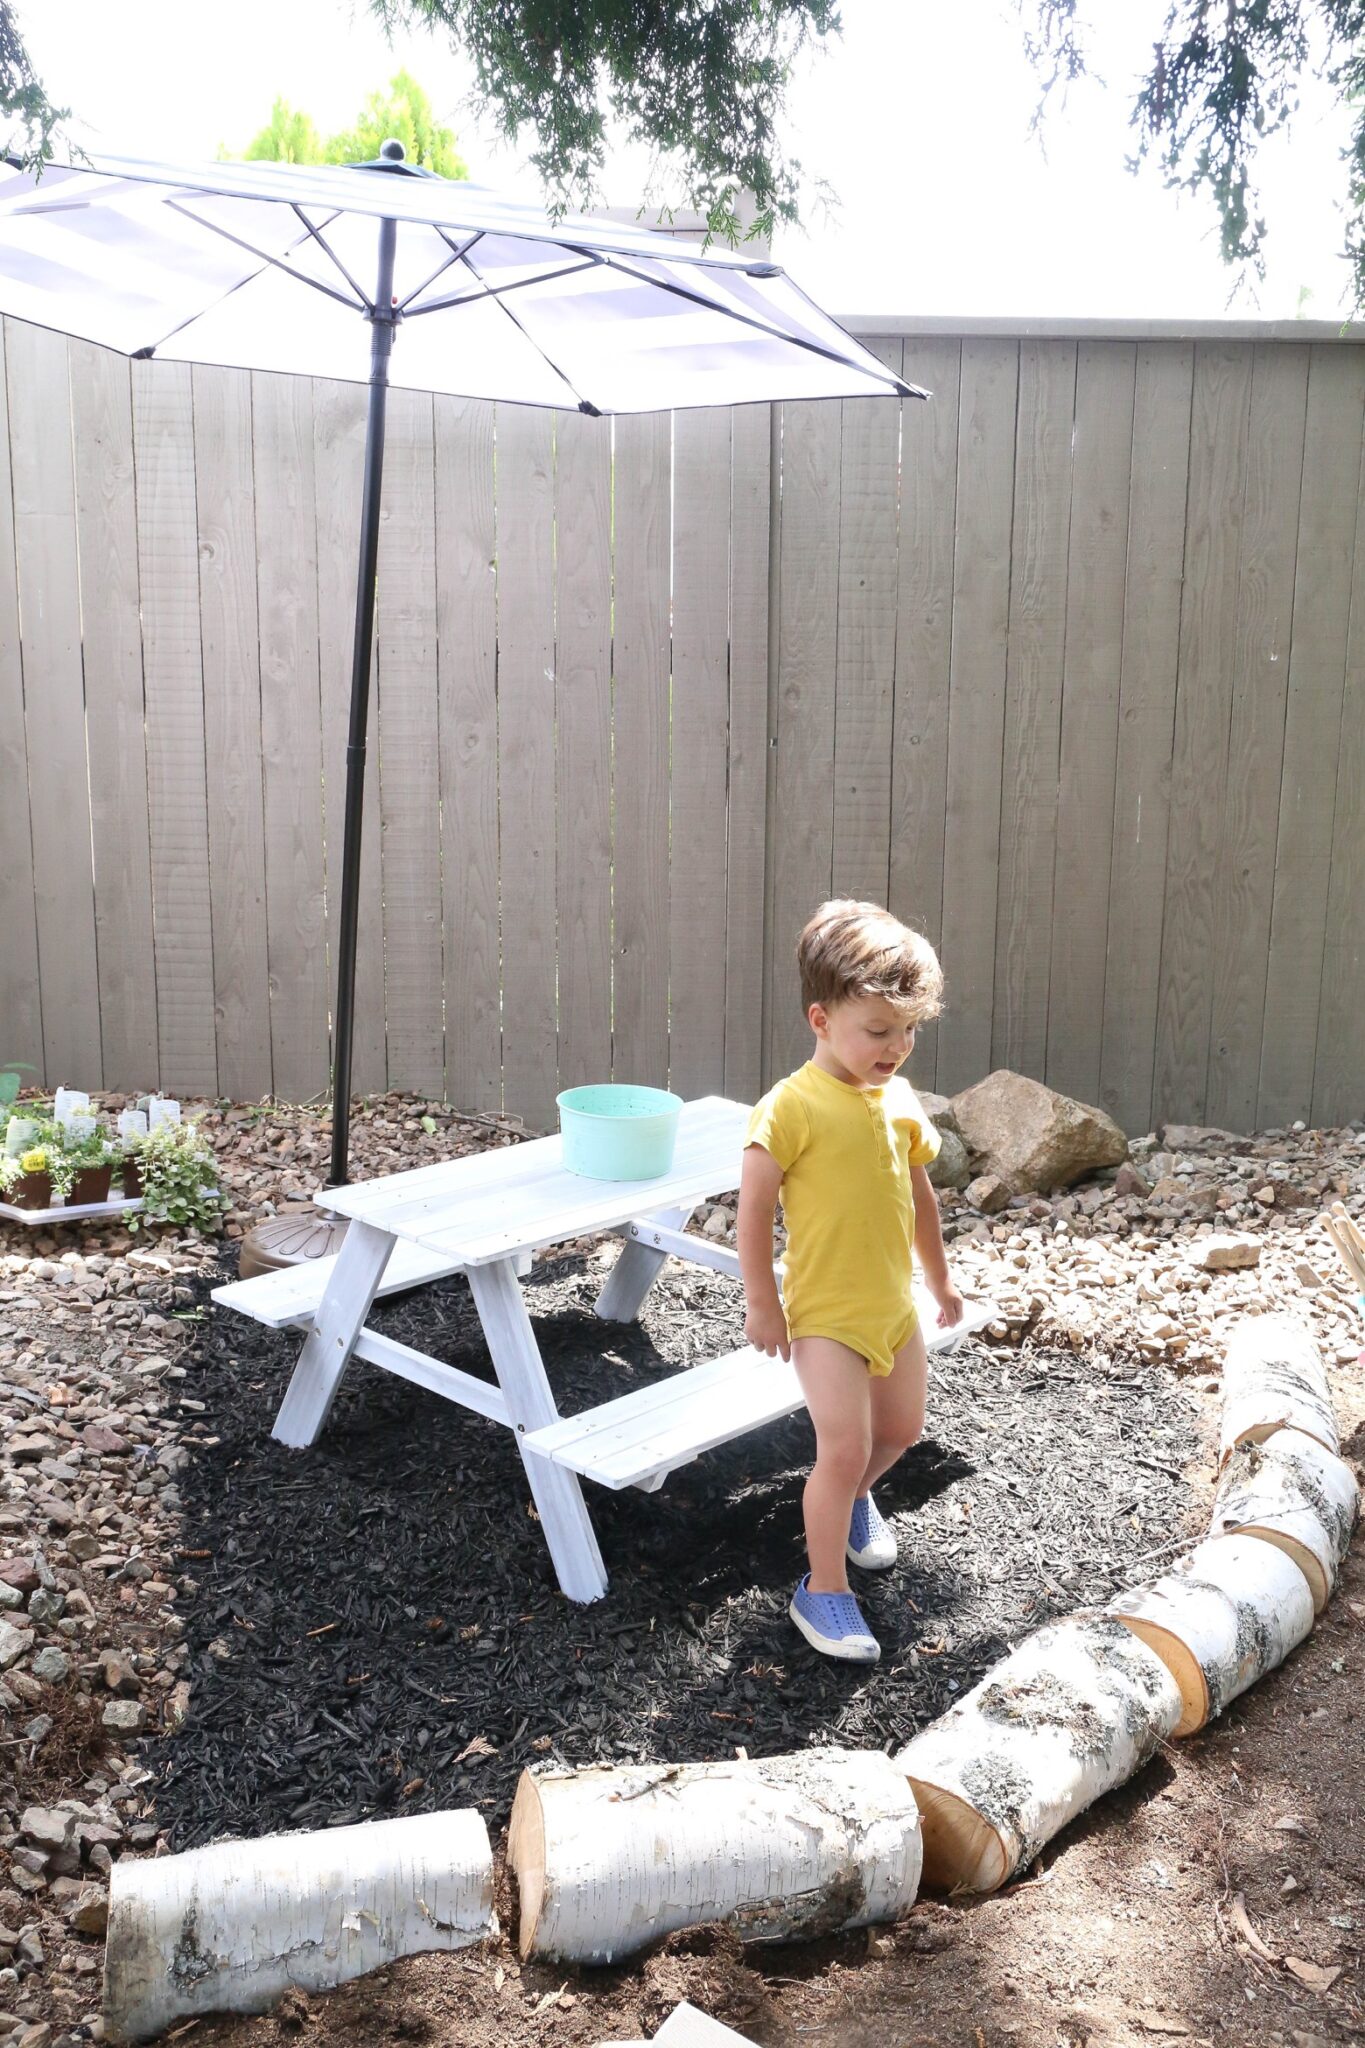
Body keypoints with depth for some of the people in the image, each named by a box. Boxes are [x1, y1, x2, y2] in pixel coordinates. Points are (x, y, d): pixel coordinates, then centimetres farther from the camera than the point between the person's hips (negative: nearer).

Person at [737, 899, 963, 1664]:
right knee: (845, 1447, -8)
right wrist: (762, 1303, -13)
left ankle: (854, 1500, 50)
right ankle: (824, 1592, 10)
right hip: (826, 1312, -7)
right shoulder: (793, 1106, -19)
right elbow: (755, 1208, -16)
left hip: (895, 1305, 7)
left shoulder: (901, 1099, 2)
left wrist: (940, 1278, 22)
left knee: (902, 1431, 20)